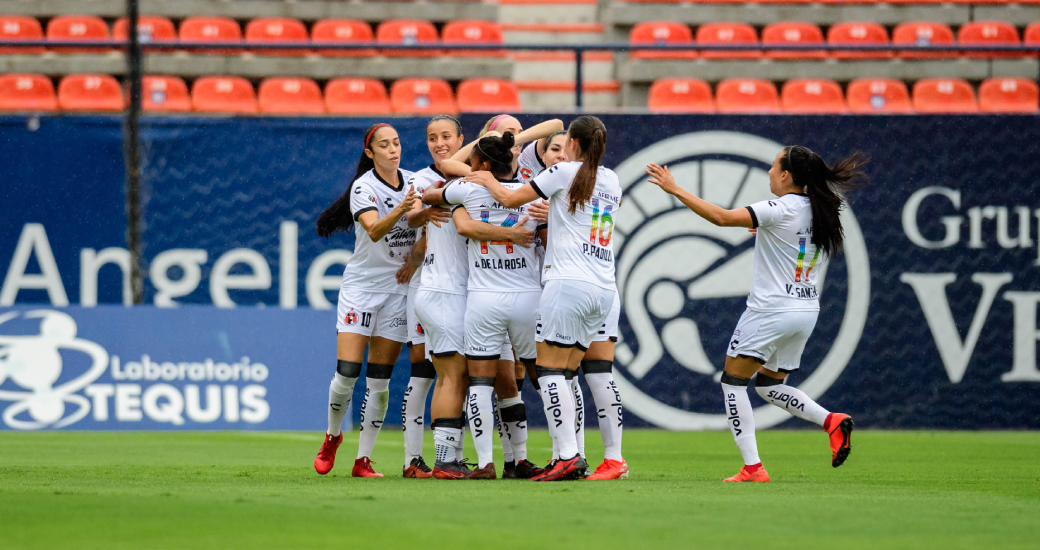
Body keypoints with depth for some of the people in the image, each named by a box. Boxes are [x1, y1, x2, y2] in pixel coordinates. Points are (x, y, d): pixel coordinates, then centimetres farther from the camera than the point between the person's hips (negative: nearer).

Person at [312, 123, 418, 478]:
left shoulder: (413, 182, 4)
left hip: (399, 287, 3)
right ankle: (332, 436, 17)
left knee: (379, 381, 0)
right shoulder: (364, 187, -11)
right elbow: (374, 231, -28)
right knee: (347, 372, -10)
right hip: (361, 285, -3)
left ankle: (363, 460, 5)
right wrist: (400, 211, -45)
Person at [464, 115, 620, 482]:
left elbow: (510, 199, 3)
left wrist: (486, 179, 21)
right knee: (565, 373, 8)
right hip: (605, 288, 7)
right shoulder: (611, 181, 17)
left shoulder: (564, 172, -2)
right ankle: (572, 457, -2)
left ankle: (568, 456, -17)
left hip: (568, 281, -7)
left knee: (549, 367, -6)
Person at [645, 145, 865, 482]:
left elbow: (723, 217, -23)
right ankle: (831, 421, 2)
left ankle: (752, 467, -4)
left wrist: (675, 190, -18)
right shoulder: (822, 211, 6)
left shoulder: (779, 210, -16)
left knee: (733, 382, 4)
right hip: (807, 312, 8)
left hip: (771, 311, -8)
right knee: (769, 384, 23)